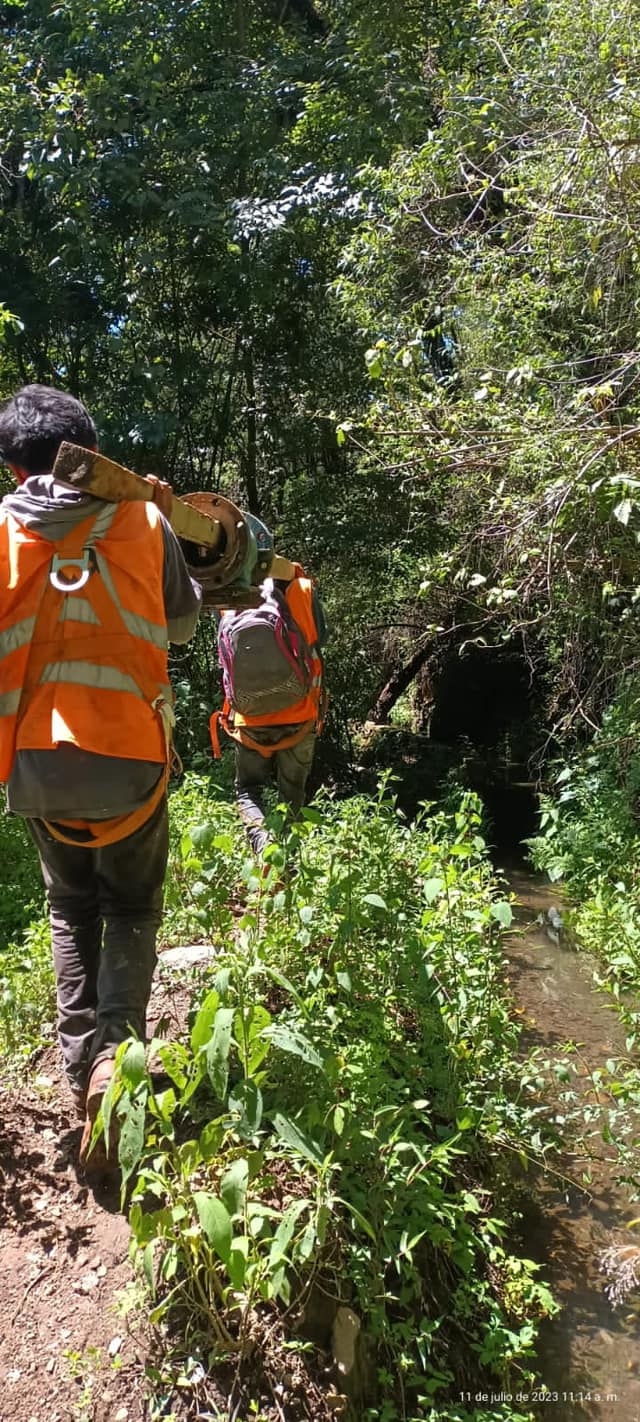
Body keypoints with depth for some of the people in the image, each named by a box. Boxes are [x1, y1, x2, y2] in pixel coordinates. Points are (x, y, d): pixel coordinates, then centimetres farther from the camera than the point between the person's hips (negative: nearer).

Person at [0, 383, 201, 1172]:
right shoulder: (140, 521, -1)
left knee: (71, 912, 22)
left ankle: (82, 1067, 20)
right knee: (133, 911, 17)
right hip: (130, 755, -1)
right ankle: (115, 1050, -2)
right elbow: (182, 620, 13)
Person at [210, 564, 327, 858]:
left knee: (248, 789, 14)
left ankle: (261, 839, -11)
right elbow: (320, 637, 4)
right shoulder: (302, 592, -10)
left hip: (250, 722, 0)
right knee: (291, 791, 17)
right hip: (299, 718, 0)